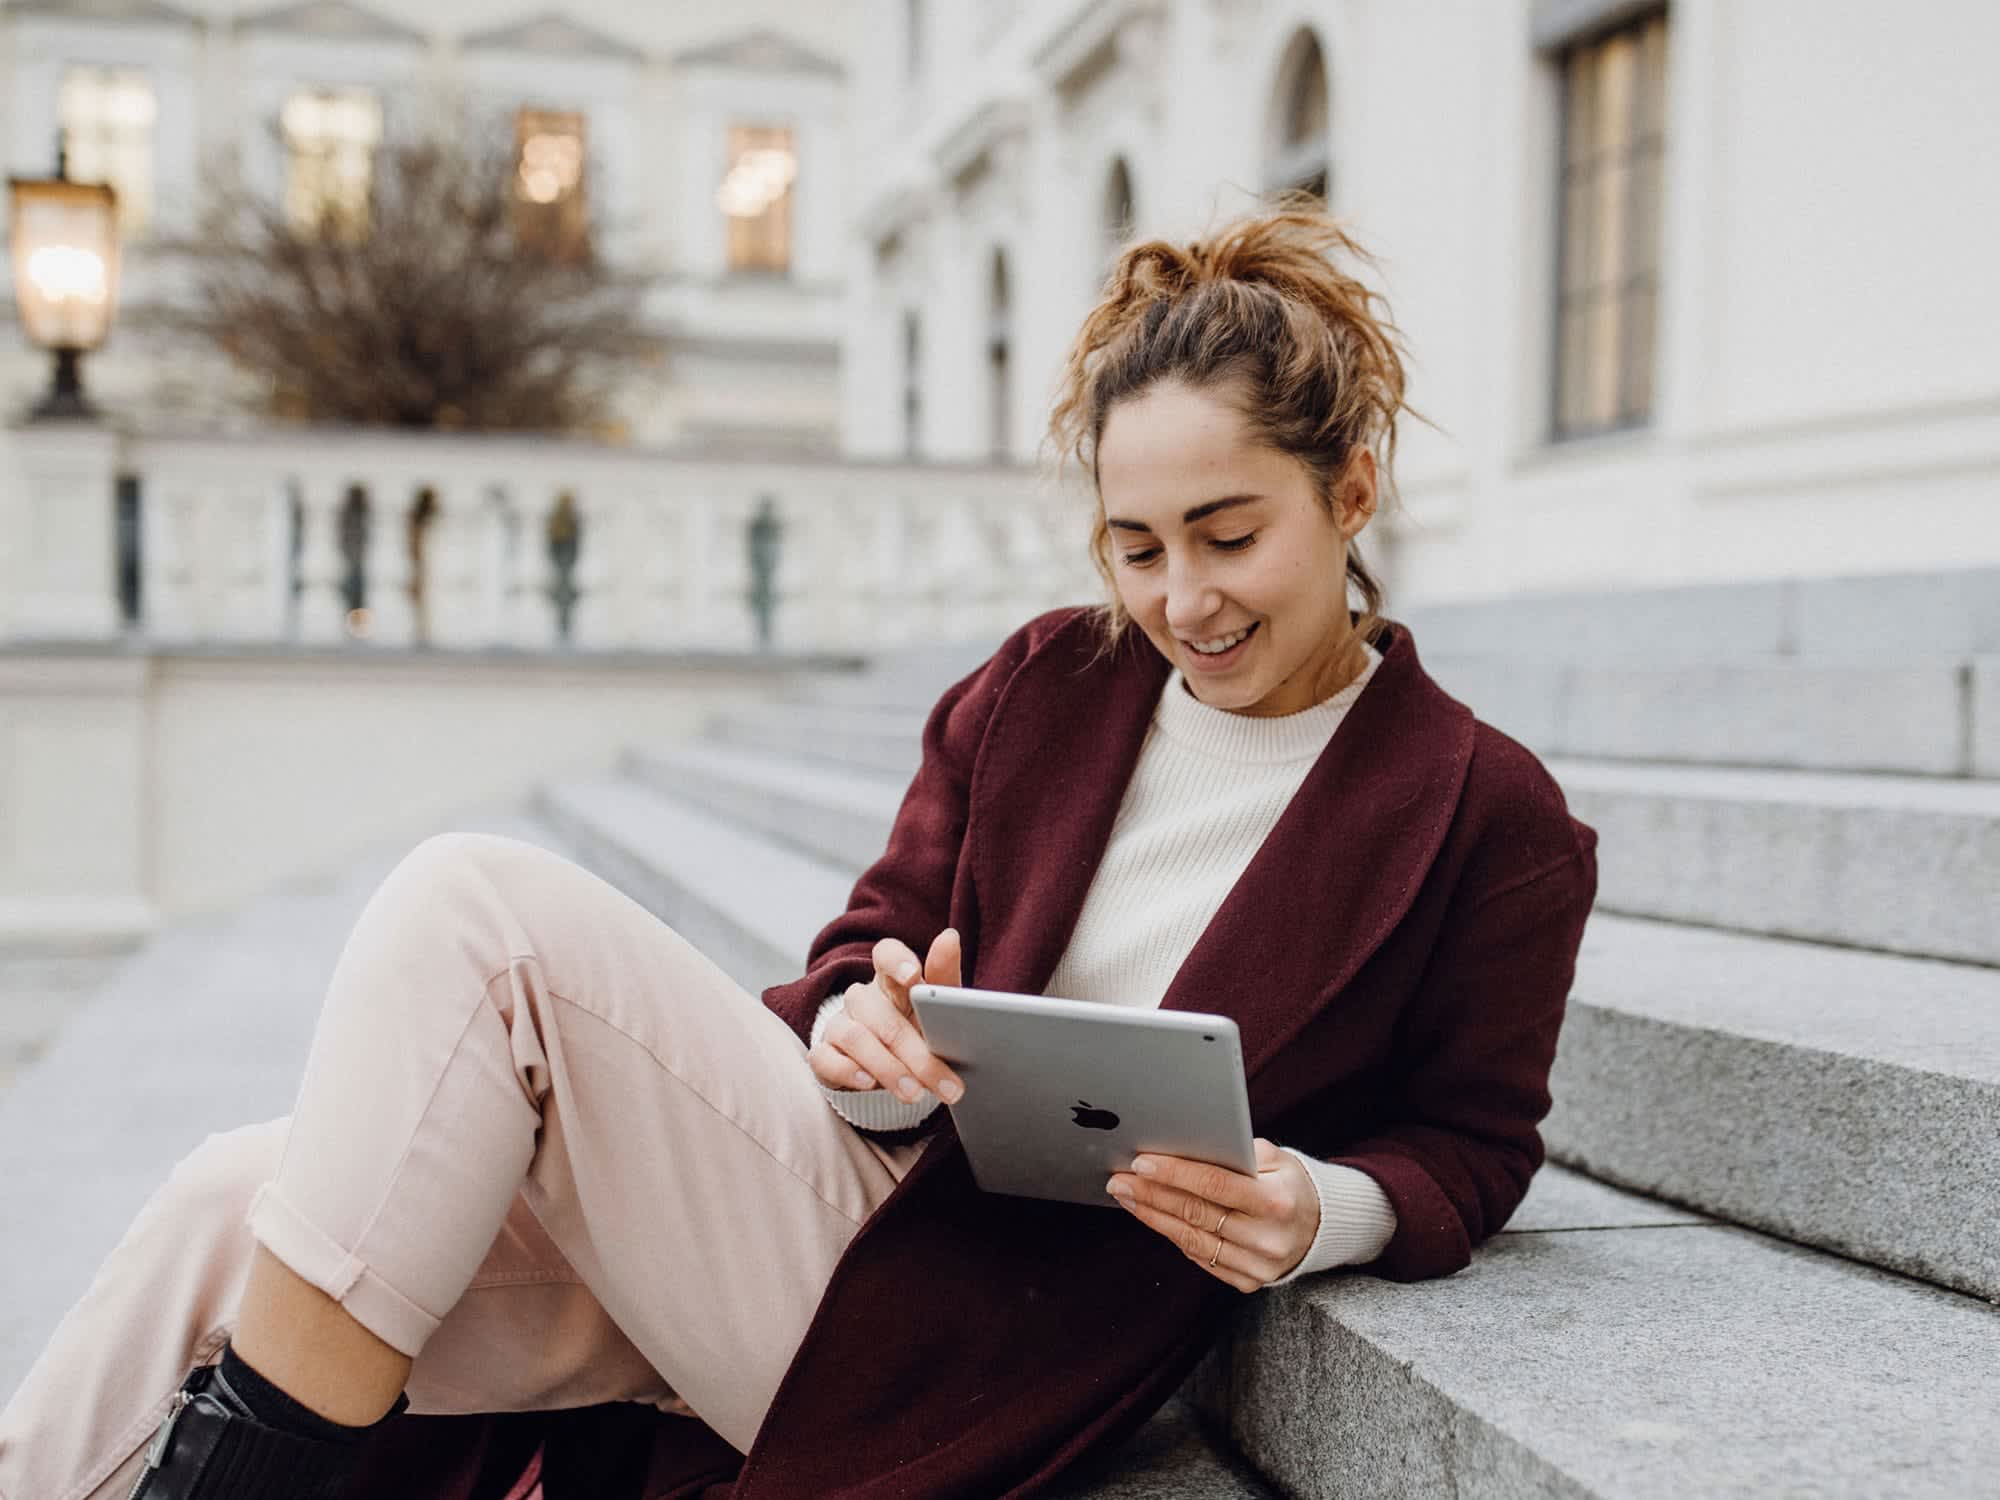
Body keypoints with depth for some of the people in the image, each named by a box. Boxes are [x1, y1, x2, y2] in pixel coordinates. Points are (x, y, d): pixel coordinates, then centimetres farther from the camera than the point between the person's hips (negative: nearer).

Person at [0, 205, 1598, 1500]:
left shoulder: (1491, 820, 0)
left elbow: (1469, 1145, 4)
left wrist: (1319, 1214, -18)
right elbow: (868, 954, 13)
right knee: (245, 1199, -15)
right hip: (835, 1183, 6)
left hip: (969, 1338, -6)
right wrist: (863, 1035, -11)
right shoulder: (1043, 685, 13)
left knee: (479, 906, -22)